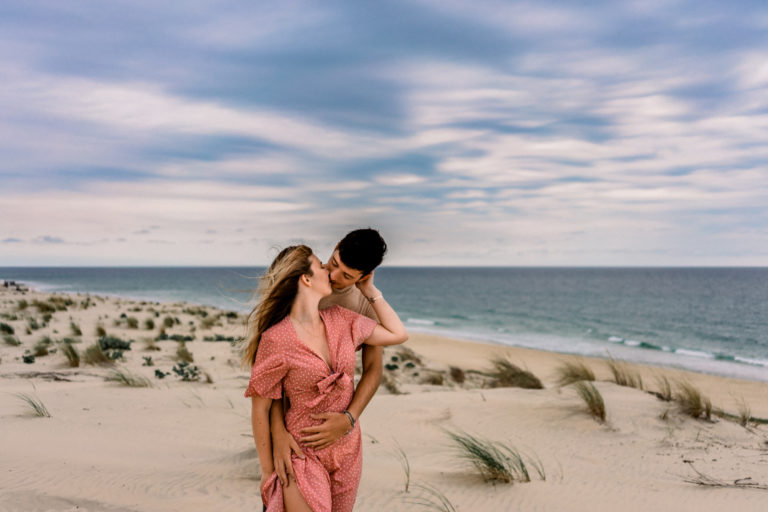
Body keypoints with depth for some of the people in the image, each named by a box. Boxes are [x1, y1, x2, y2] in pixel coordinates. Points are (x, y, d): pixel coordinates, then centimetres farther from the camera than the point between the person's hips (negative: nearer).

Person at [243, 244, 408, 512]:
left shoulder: (339, 319, -1)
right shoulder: (276, 340, -19)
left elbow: (398, 334, 8)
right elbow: (260, 409, -11)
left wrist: (369, 290, 5)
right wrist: (267, 470, -4)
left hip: (348, 448, 6)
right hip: (304, 453, -6)